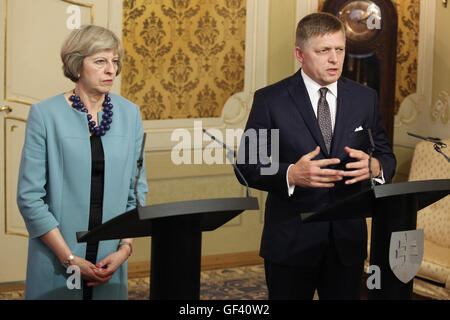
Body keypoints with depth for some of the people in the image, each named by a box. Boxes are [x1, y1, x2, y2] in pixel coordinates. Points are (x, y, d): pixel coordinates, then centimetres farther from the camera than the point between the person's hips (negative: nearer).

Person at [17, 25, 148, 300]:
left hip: (110, 260, 3)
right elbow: (30, 196, -9)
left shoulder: (130, 114, 4)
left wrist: (125, 248, -6)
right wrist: (70, 259, -13)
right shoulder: (45, 114, -7)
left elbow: (137, 191, 7)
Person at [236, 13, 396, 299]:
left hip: (348, 241, 3)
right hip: (291, 243, -3)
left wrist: (375, 166, -14)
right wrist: (290, 175, -25)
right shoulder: (270, 100, -5)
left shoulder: (365, 98, 6)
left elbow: (386, 156, 11)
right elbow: (247, 167, -7)